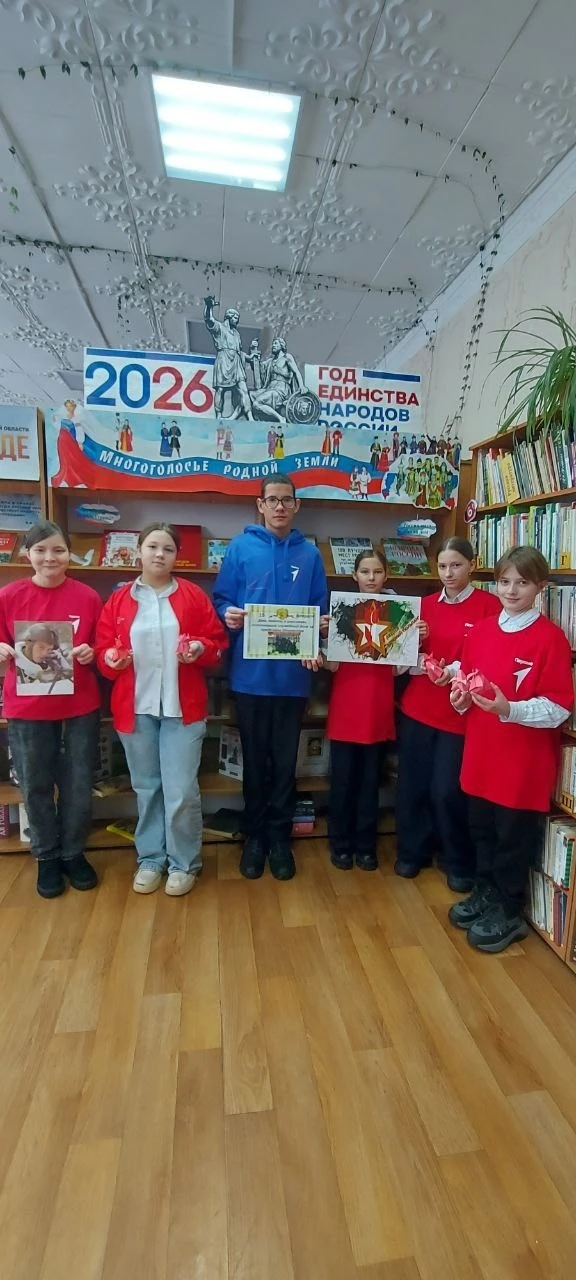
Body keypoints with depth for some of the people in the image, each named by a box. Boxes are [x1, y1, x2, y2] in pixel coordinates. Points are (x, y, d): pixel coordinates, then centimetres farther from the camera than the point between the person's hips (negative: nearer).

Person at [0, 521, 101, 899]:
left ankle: (74, 853, 33)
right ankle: (47, 858, 32)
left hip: (81, 706, 0)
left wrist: (91, 653, -14)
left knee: (79, 786, 10)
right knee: (36, 786, 11)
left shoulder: (88, 597, -3)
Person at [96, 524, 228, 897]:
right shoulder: (119, 599, 6)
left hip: (183, 708, -1)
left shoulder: (193, 596, 3)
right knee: (146, 787, 13)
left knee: (181, 790, -1)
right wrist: (110, 658, -13)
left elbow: (219, 643, 5)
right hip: (135, 707, 2)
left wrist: (200, 649, -15)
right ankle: (150, 859, 30)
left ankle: (184, 863, 19)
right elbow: (103, 647, 9)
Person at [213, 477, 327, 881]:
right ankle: (254, 836, 29)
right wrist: (228, 615, -21)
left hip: (292, 674, 1)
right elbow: (221, 599, 1)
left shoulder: (309, 554, 6)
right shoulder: (241, 548, 1)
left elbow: (320, 610, 8)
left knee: (285, 761, 11)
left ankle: (280, 837, 28)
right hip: (250, 673, -1)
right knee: (254, 759, 12)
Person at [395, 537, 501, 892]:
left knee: (448, 790, 0)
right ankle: (412, 852, 30)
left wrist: (456, 670, -19)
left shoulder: (489, 604, -5)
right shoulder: (425, 604, 8)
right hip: (417, 706, 4)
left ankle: (460, 863, 24)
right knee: (411, 783, 8)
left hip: (460, 711, -4)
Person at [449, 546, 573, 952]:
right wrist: (462, 698, -4)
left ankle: (509, 912, 29)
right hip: (481, 752, 6)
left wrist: (509, 709, -27)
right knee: (482, 830, 18)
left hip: (525, 760, -5)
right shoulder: (481, 630, 5)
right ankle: (486, 893, 39)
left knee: (514, 837, 10)